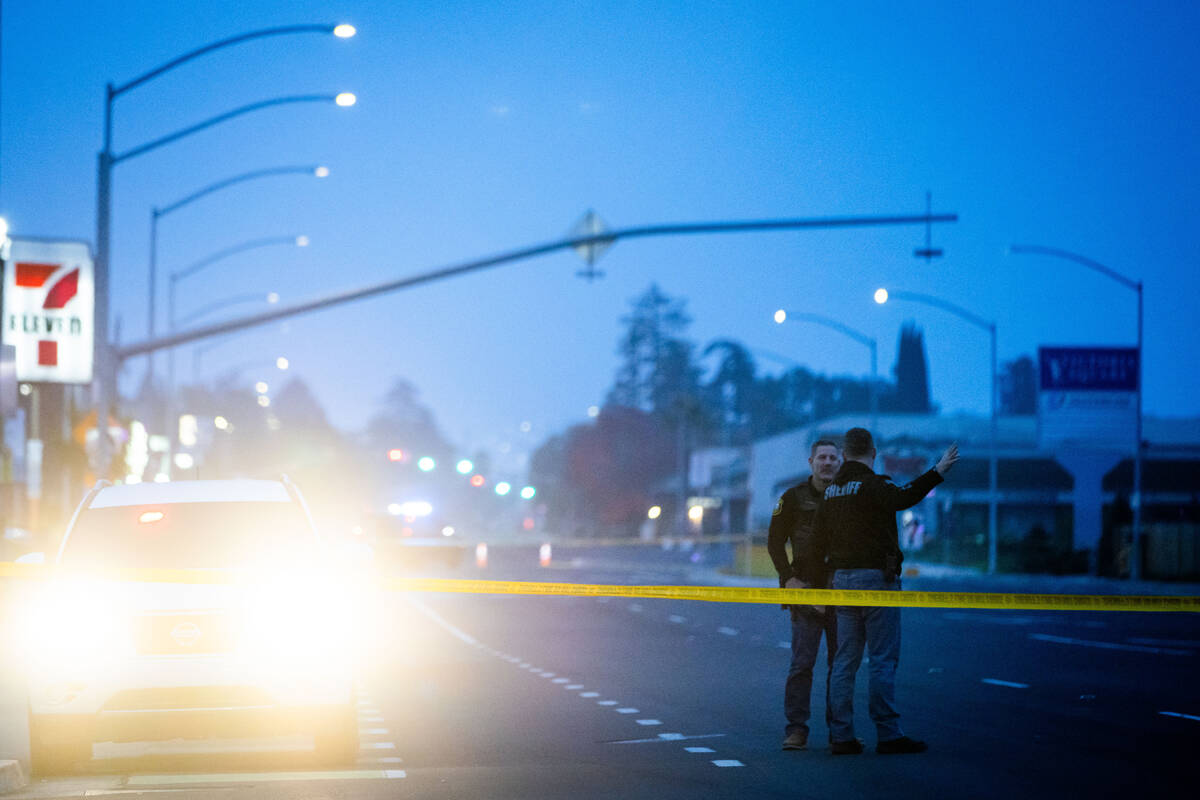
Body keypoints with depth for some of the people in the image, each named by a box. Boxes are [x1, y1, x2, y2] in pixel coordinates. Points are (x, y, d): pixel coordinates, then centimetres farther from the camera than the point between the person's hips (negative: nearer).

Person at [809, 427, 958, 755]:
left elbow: (818, 542, 16)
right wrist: (938, 471, -30)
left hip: (842, 580, 7)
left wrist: (814, 584, 21)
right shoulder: (871, 485, -11)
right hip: (876, 577, -7)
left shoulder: (831, 492, 13)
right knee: (883, 660, -5)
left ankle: (841, 735, 7)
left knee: (844, 661, 8)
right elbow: (905, 497, -30)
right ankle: (888, 734, -6)